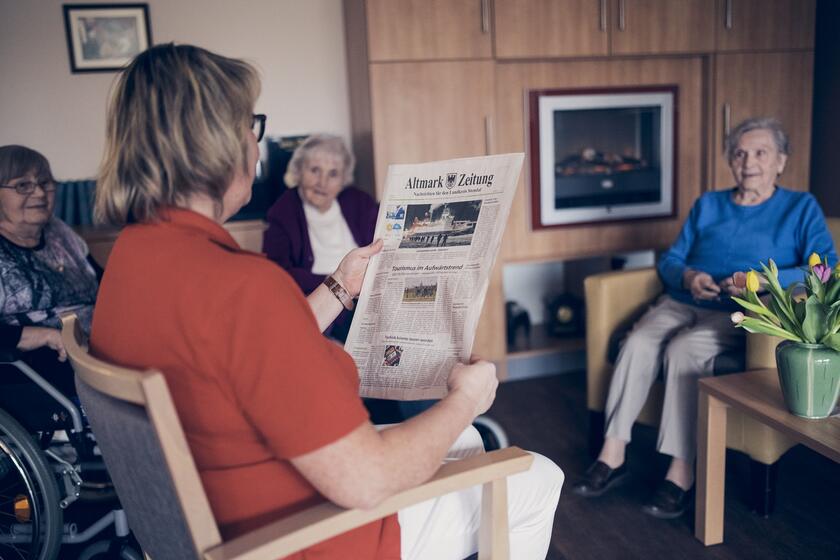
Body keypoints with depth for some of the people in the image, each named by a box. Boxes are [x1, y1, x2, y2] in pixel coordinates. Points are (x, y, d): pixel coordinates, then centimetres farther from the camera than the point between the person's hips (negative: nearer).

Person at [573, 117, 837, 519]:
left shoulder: (801, 208, 11)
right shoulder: (707, 205, 22)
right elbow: (669, 259, 18)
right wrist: (687, 277, -6)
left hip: (736, 317, -4)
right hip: (681, 303, 4)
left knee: (684, 350, -34)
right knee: (638, 343, -28)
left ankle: (681, 471, -28)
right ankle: (612, 455, -23)